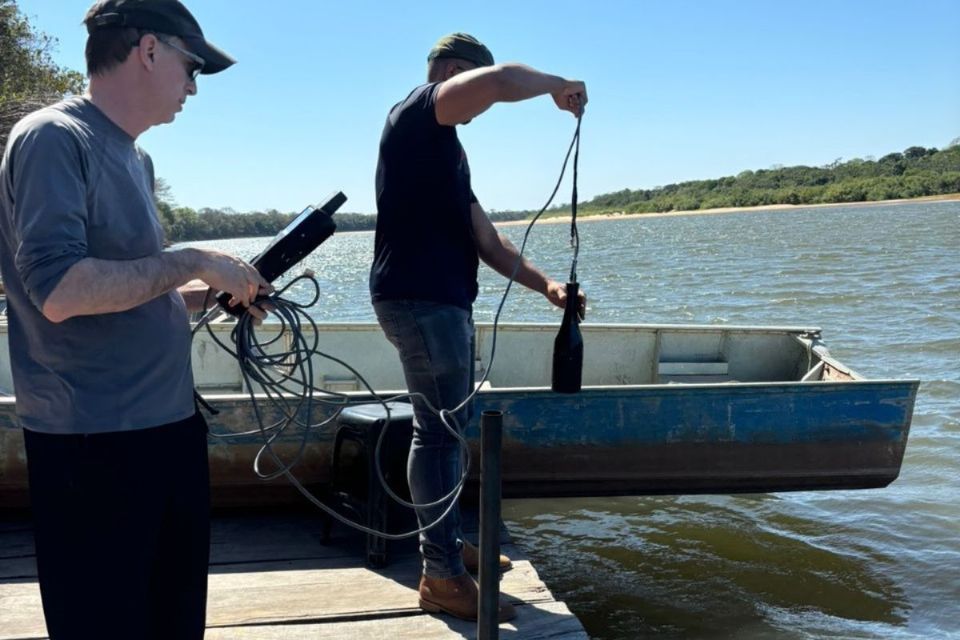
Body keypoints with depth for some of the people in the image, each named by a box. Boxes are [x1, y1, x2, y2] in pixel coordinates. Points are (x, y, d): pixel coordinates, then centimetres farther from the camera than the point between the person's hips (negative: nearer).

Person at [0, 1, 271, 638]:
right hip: (93, 444, -8)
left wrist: (214, 291, 9)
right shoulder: (53, 138, -12)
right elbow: (59, 292, -24)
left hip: (171, 426, 8)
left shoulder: (135, 158, 13)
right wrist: (192, 262, -17)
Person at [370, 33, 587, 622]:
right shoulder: (417, 114, -6)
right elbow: (500, 81, -25)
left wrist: (545, 285, 10)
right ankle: (442, 577, -3)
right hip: (418, 300, -10)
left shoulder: (448, 149, 23)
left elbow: (486, 238, 19)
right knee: (439, 430, -9)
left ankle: (448, 542, 29)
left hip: (447, 302, 10)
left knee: (450, 427, 16)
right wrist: (559, 86, -7)